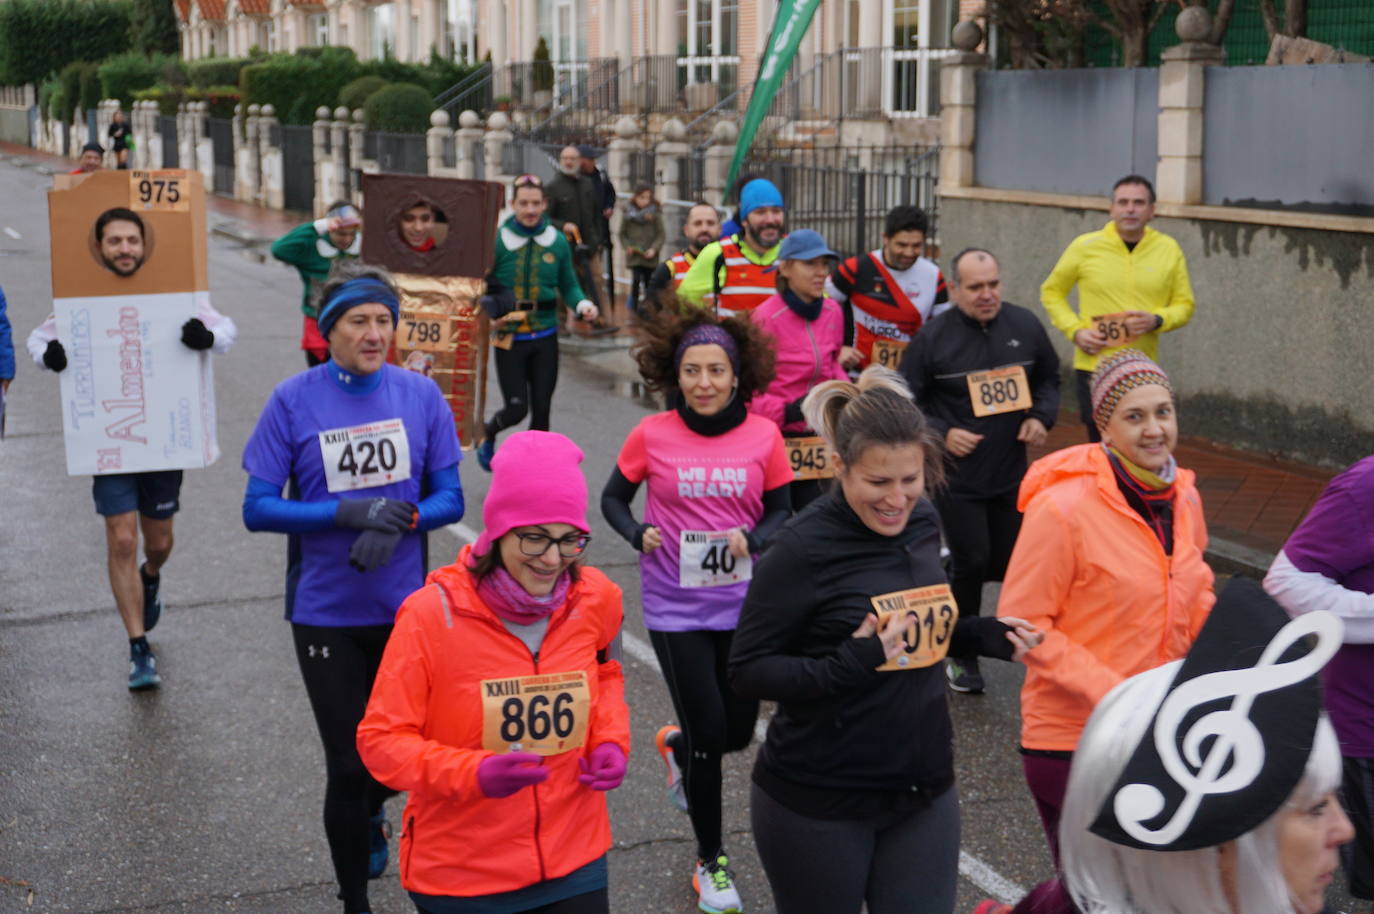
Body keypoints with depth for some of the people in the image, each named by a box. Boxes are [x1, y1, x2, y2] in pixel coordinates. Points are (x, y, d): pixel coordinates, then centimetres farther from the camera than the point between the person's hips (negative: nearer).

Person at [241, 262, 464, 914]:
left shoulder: (420, 395, -4)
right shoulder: (294, 401, -10)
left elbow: (449, 499, -1)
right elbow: (258, 508, -10)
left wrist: (399, 521, -22)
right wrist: (348, 512, -23)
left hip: (405, 607, 2)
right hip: (326, 613, -2)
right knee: (348, 763, 5)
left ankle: (370, 816, 53)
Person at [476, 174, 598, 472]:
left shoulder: (557, 242, 0)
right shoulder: (498, 241, -9)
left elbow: (568, 285, 9)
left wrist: (582, 304, -10)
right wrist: (490, 308, -22)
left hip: (545, 338, 3)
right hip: (509, 338, -3)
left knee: (541, 409, 6)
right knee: (516, 407, -3)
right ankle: (488, 434, 30)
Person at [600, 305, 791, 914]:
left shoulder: (763, 437, -6)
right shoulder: (652, 435, -10)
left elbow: (780, 510, 3)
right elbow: (613, 498, 3)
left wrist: (752, 538, -18)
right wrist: (638, 534, -17)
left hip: (743, 605, 2)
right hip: (675, 608, -2)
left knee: (739, 731, 10)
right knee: (708, 731, -3)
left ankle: (676, 747, 49)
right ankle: (710, 862, 18)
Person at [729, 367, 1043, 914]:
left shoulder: (921, 524, 1)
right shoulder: (803, 550, -18)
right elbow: (746, 671, -15)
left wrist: (983, 635, -1)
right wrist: (847, 666, -28)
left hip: (924, 794, 5)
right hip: (818, 806, -5)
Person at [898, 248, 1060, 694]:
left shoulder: (1025, 326, 0)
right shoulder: (934, 336, -11)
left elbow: (1048, 377, 15)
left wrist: (1041, 417, -2)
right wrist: (943, 434, -17)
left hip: (1011, 472, 5)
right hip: (957, 476, -4)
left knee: (1008, 562, 10)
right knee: (972, 561, -2)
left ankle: (942, 580, 39)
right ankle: (961, 654, 16)